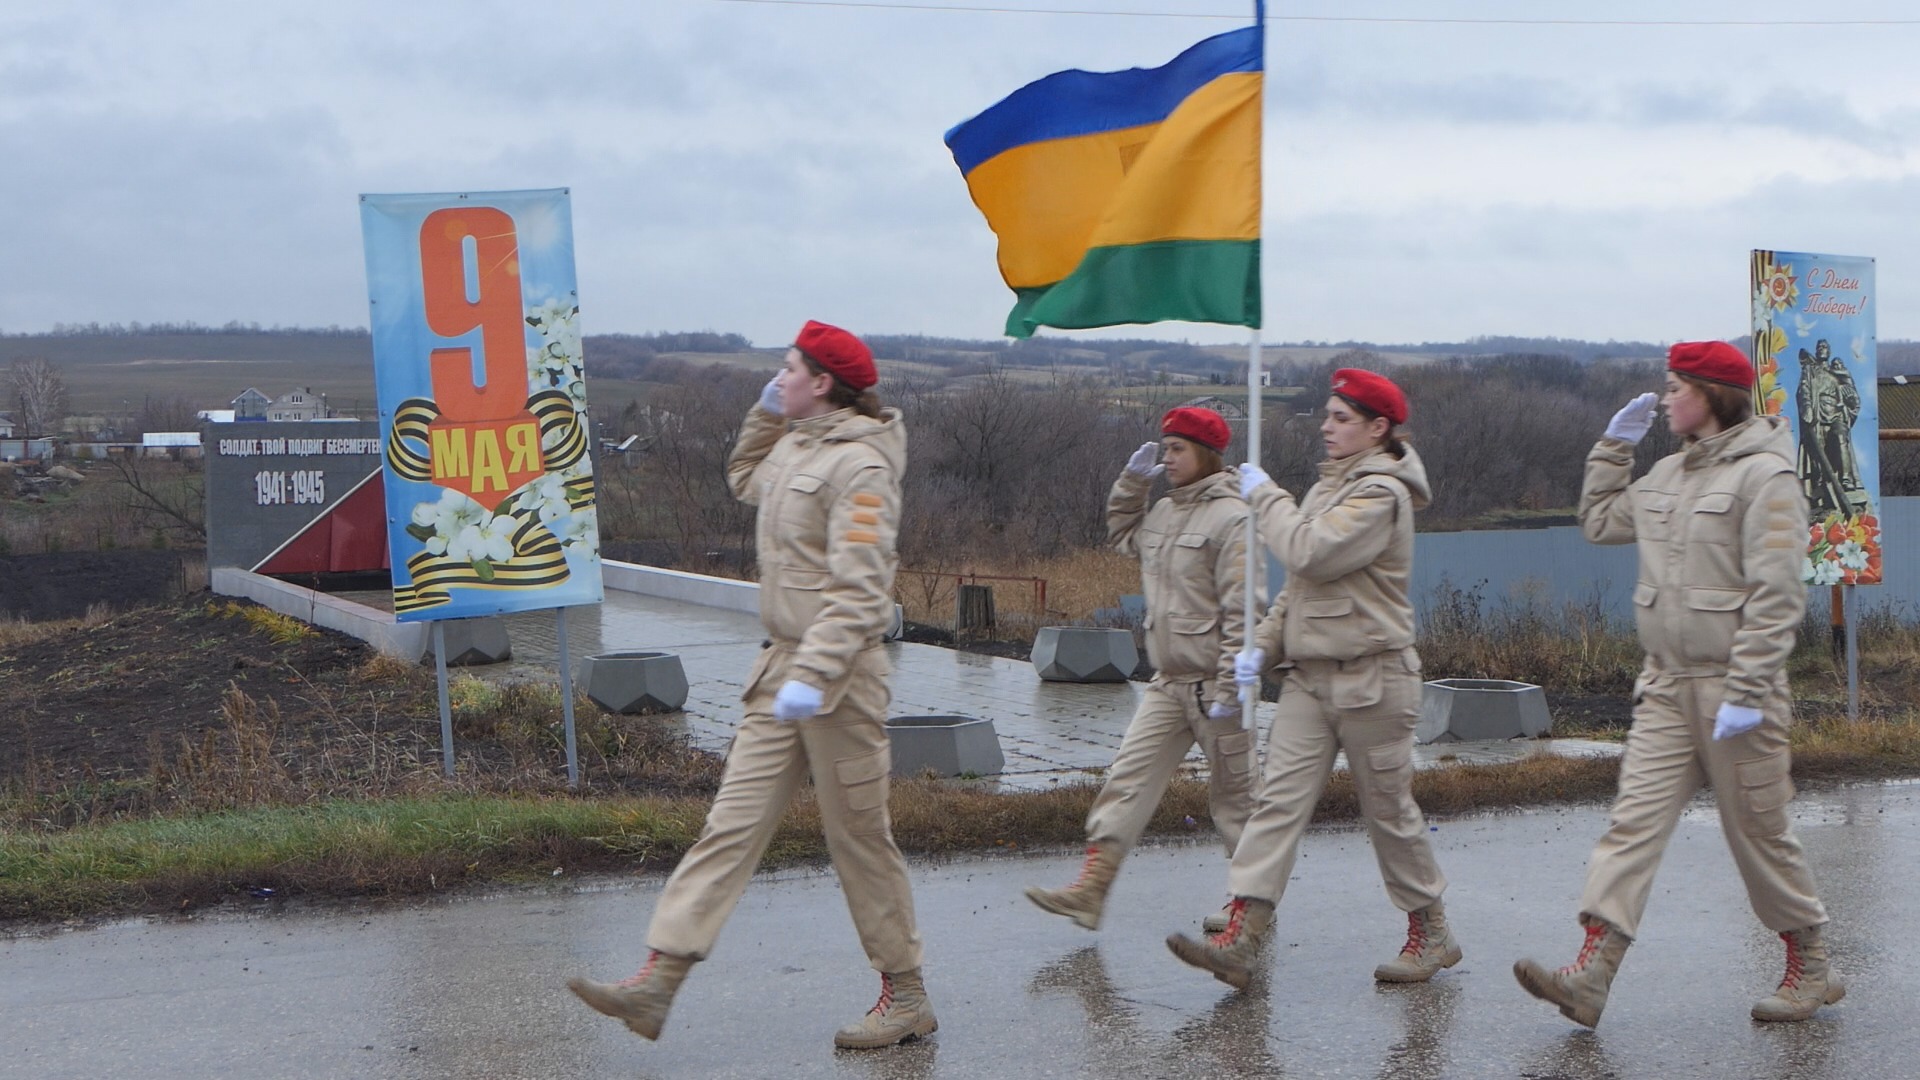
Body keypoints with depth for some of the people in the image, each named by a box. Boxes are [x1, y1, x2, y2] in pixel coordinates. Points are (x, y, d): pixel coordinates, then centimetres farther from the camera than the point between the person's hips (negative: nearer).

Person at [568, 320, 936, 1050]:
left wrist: (814, 676, -28)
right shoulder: (795, 445, 13)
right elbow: (745, 482, 37)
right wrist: (765, 414, 23)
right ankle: (656, 982, 0)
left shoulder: (859, 465, -15)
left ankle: (906, 997, 16)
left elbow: (859, 591, -21)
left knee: (859, 837, 1)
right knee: (733, 822, 3)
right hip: (784, 666, 9)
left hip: (839, 672, -9)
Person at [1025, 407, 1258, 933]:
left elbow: (1240, 612, -18)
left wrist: (1227, 688, -21)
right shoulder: (1163, 514, 12)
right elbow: (1121, 533, 33)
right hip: (1167, 683, 8)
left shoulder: (1231, 518, -14)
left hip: (1213, 682, -8)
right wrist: (1132, 479, 17)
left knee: (1234, 795, 5)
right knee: (1128, 778, -2)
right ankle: (1090, 889, -7)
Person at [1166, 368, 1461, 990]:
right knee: (1279, 800, -4)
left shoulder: (1381, 493, -13)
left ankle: (1432, 935, 21)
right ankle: (1239, 941, -10)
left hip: (1370, 677, -8)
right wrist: (1264, 645, 9)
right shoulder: (1330, 487, 17)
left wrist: (1266, 496, -11)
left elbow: (1310, 554, -25)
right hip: (1311, 675, 8)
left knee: (1390, 811, 4)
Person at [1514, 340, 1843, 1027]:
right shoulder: (1669, 474, 13)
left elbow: (1776, 596, -17)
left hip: (1733, 685, -7)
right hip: (1665, 687, 7)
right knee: (1634, 820, -4)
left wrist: (1747, 692, -21)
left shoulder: (1764, 476, -12)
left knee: (1758, 831, 4)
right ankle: (1589, 976, -11)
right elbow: (1599, 522, 27)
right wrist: (1614, 448, 18)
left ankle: (1812, 970, 23)